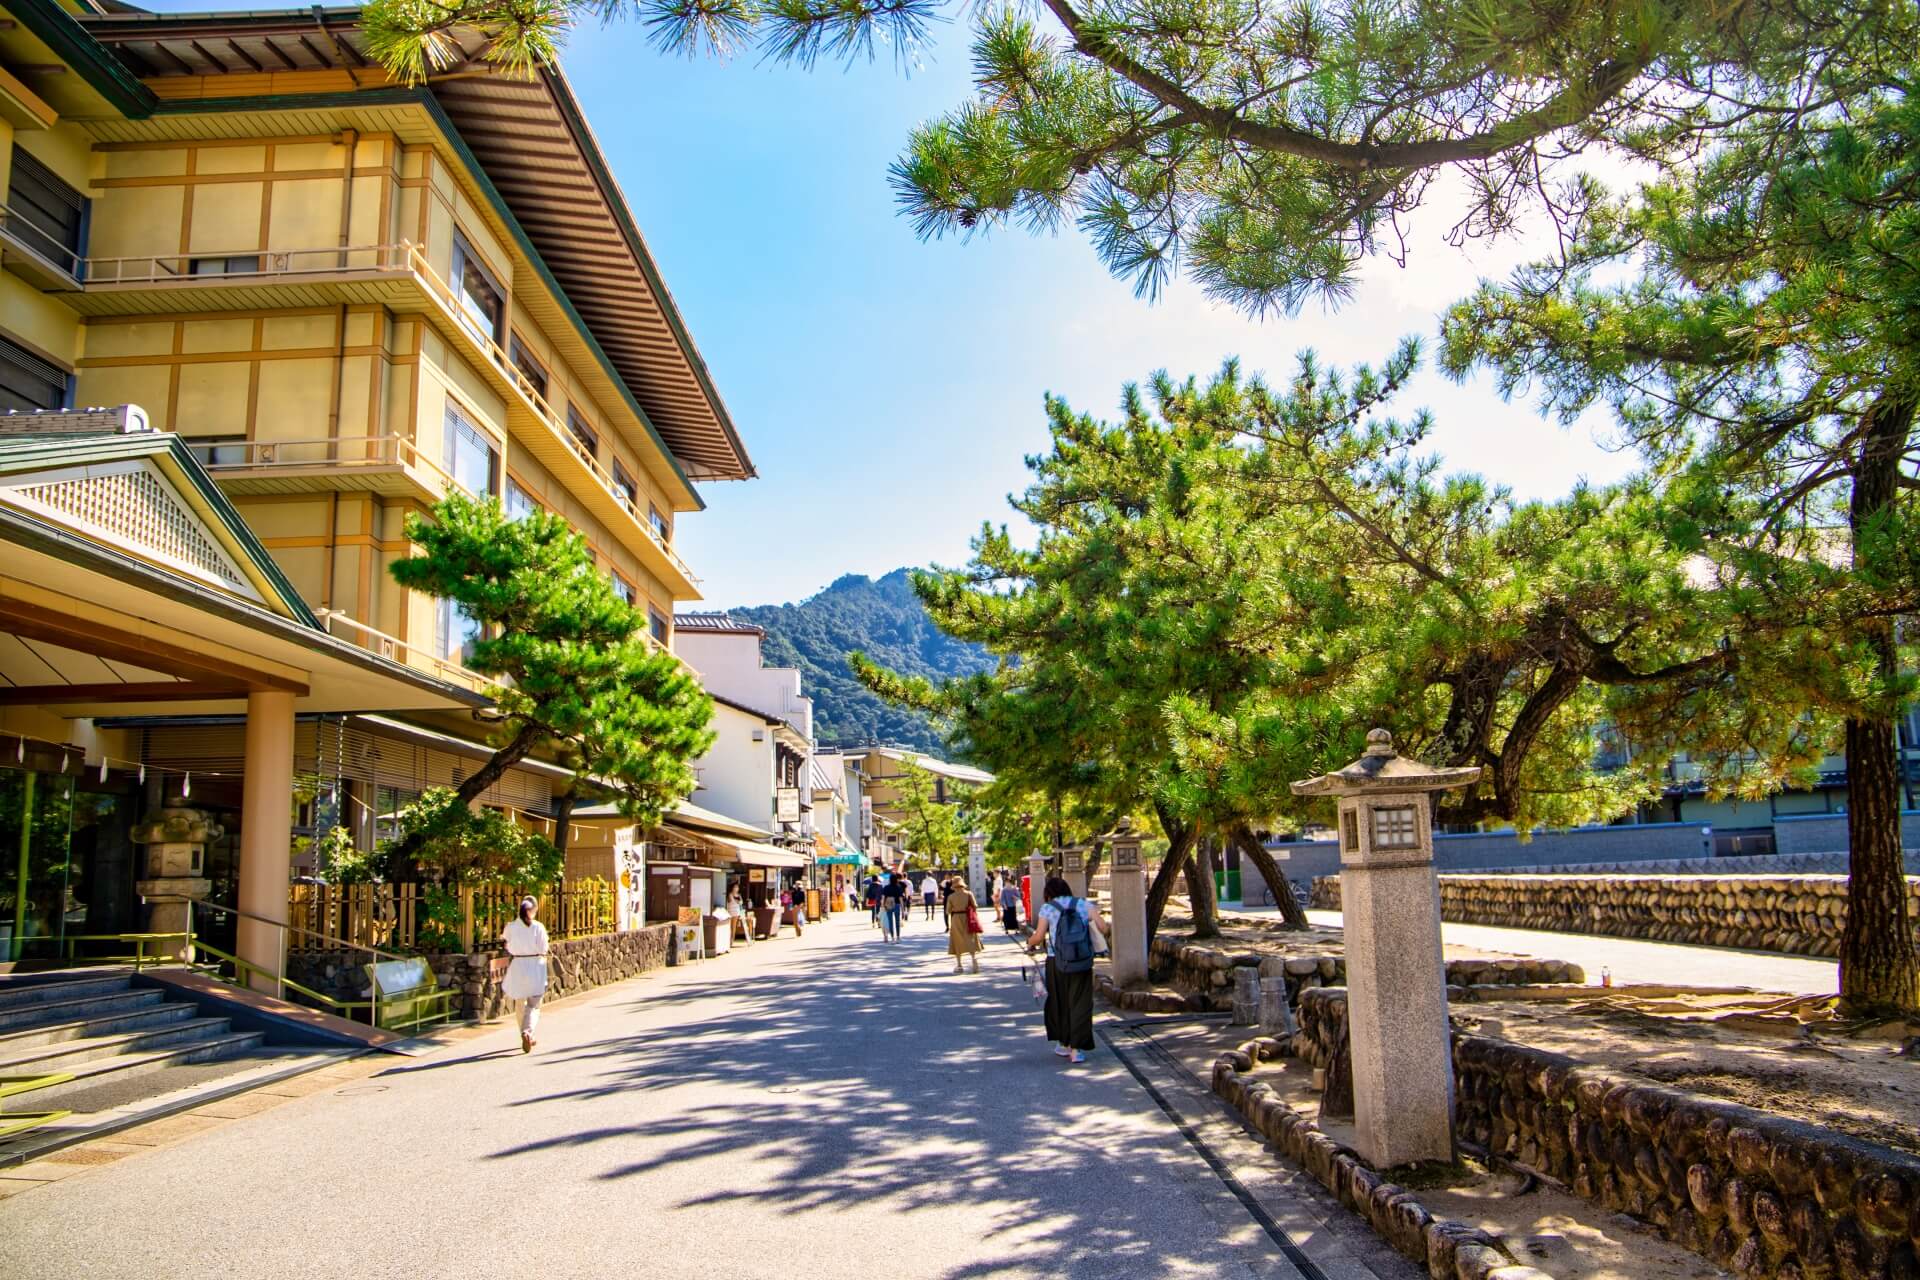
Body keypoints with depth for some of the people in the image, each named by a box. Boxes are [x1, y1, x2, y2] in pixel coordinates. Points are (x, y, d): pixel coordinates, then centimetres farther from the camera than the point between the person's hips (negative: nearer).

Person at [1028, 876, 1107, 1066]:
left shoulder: (1047, 908, 0)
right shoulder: (1084, 905, 4)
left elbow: (1039, 936, -6)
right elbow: (1103, 928, -5)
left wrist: (1030, 942, 14)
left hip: (1056, 962, 0)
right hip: (1082, 962, 0)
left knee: (1058, 1002, 17)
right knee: (1080, 1004, 4)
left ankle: (1063, 1044, 26)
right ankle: (1076, 1049, 0)